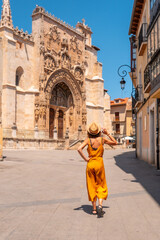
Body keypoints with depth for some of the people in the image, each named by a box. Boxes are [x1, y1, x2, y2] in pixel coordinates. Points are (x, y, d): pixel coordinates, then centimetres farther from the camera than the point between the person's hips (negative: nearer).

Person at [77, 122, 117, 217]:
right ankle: (100, 205, -10)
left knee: (92, 187, 11)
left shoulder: (88, 140, -5)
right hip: (99, 163, 0)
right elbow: (115, 142, 10)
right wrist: (107, 133, 7)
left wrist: (86, 159, -9)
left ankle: (94, 209, 16)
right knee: (101, 186, 10)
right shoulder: (102, 139, -4)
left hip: (90, 164, 1)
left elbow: (79, 149, -19)